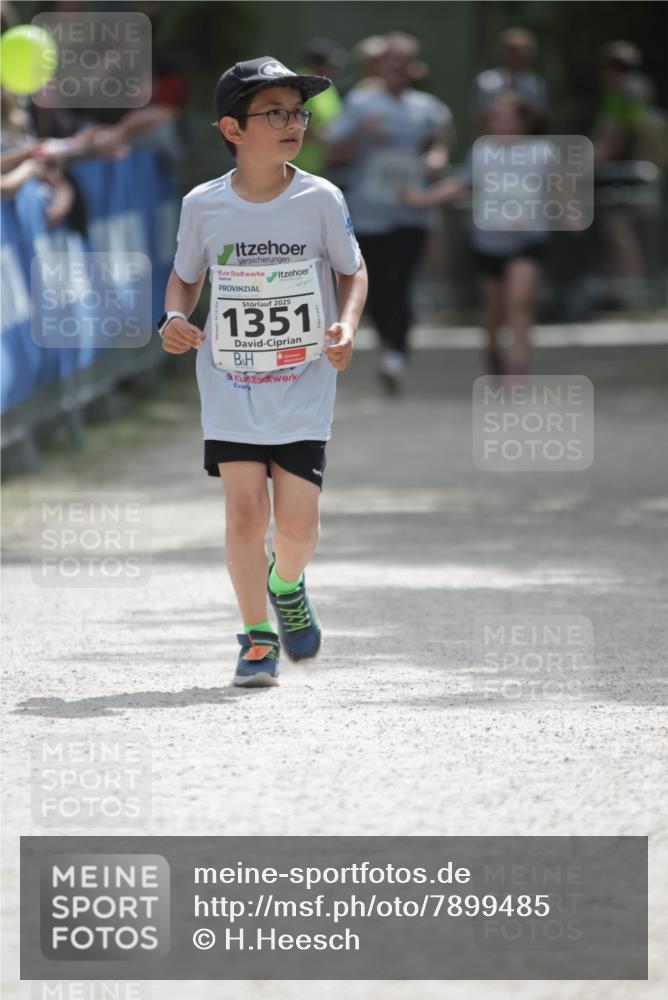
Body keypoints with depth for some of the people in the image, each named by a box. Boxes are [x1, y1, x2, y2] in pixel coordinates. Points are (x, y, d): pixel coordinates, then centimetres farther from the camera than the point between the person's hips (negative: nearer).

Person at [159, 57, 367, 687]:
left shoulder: (320, 200, -7)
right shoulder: (203, 206, -5)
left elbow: (353, 270, 6)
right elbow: (185, 276, 10)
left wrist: (346, 326, -12)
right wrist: (175, 318, -10)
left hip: (304, 387, 0)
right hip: (230, 387, 0)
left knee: (297, 522, -4)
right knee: (244, 510, -9)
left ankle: (287, 583, 32)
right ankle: (257, 636, 8)